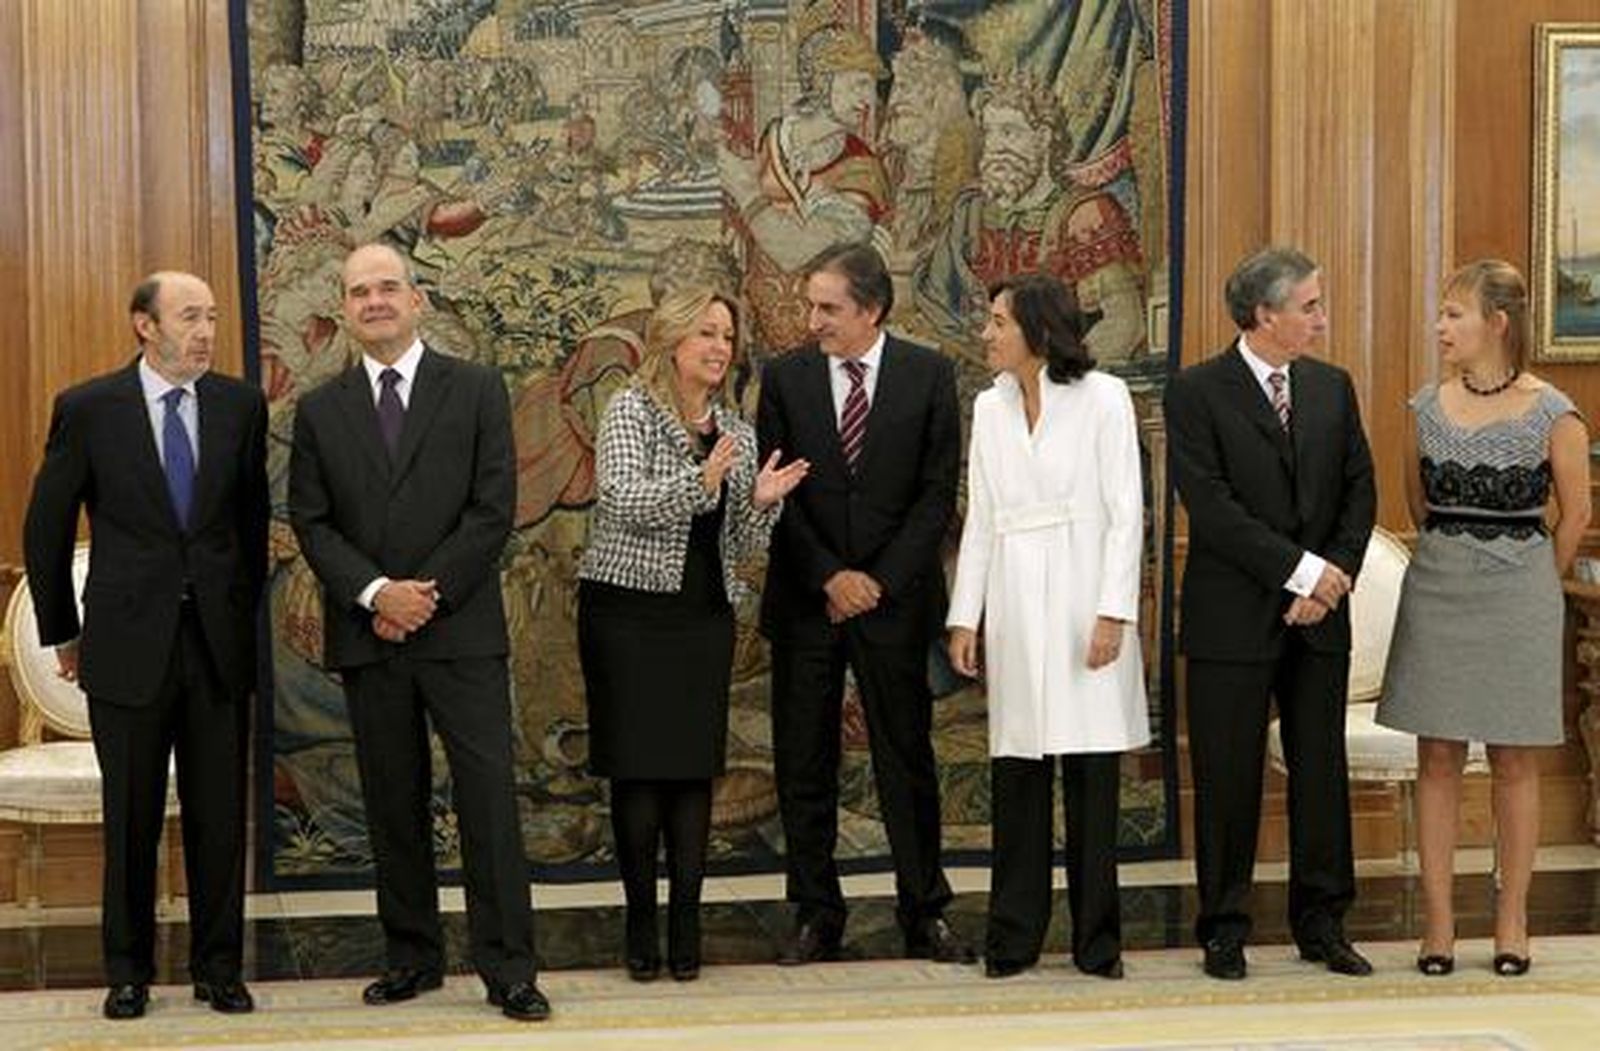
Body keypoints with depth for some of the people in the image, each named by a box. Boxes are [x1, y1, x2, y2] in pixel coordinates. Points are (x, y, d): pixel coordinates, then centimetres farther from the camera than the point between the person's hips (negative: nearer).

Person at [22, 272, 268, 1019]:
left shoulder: (240, 404, 3)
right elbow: (46, 529, 4)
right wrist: (62, 633, 7)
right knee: (131, 818, 8)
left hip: (219, 641, 2)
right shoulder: (88, 409, -4)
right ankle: (128, 969, 23)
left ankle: (217, 967, 20)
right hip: (128, 645, -2)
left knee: (219, 816, 7)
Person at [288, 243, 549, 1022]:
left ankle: (509, 969, 1)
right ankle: (413, 956, 20)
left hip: (461, 629, -2)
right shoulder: (320, 410, 9)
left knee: (488, 795, -4)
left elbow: (493, 509, -4)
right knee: (393, 802, 9)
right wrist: (377, 594, -11)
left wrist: (427, 595, -10)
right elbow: (311, 522, 4)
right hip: (367, 635, 3)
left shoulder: (476, 391, 2)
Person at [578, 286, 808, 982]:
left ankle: (686, 924, 8)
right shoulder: (631, 410, -3)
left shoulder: (736, 431, 11)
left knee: (695, 768, 2)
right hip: (628, 610, -4)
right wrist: (700, 481, -31)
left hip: (704, 616, 4)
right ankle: (641, 923, 9)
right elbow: (622, 500, -19)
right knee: (637, 767, -1)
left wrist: (762, 501, -8)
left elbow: (741, 546, 12)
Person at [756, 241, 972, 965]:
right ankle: (816, 918, 15)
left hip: (895, 598, -1)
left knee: (907, 760, 4)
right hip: (805, 600, 1)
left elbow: (937, 493, -2)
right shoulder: (785, 378, 3)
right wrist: (830, 577, -9)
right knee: (803, 767, 5)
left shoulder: (928, 375, 0)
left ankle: (924, 916, 15)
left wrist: (880, 580, -9)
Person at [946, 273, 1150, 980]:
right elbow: (980, 521, 13)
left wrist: (1113, 613, -12)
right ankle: (1013, 937, 13)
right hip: (1014, 604, 4)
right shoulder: (990, 408, 12)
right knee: (1015, 770, 5)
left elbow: (1126, 514, -5)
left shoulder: (1102, 398, -2)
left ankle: (1096, 939, 10)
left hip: (1082, 602, -4)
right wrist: (964, 617, 7)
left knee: (1092, 772, 0)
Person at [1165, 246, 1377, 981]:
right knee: (1228, 778, 3)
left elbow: (1359, 492, 7)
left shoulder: (1332, 387, 9)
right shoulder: (1197, 392, -7)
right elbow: (1211, 507, -15)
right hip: (1232, 618, -4)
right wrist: (1302, 570, -16)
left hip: (1318, 616, 5)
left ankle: (1322, 922, 21)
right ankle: (1224, 928, 16)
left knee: (1322, 770, 9)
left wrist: (1332, 580, -6)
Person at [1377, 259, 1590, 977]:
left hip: (1519, 589, -3)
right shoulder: (1428, 407, 3)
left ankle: (1512, 921, 15)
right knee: (1437, 758, 4)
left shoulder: (1552, 414, -8)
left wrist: (1532, 585, 10)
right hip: (1437, 590, 3)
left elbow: (1575, 514, 2)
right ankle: (1438, 923, 10)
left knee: (1514, 760, 5)